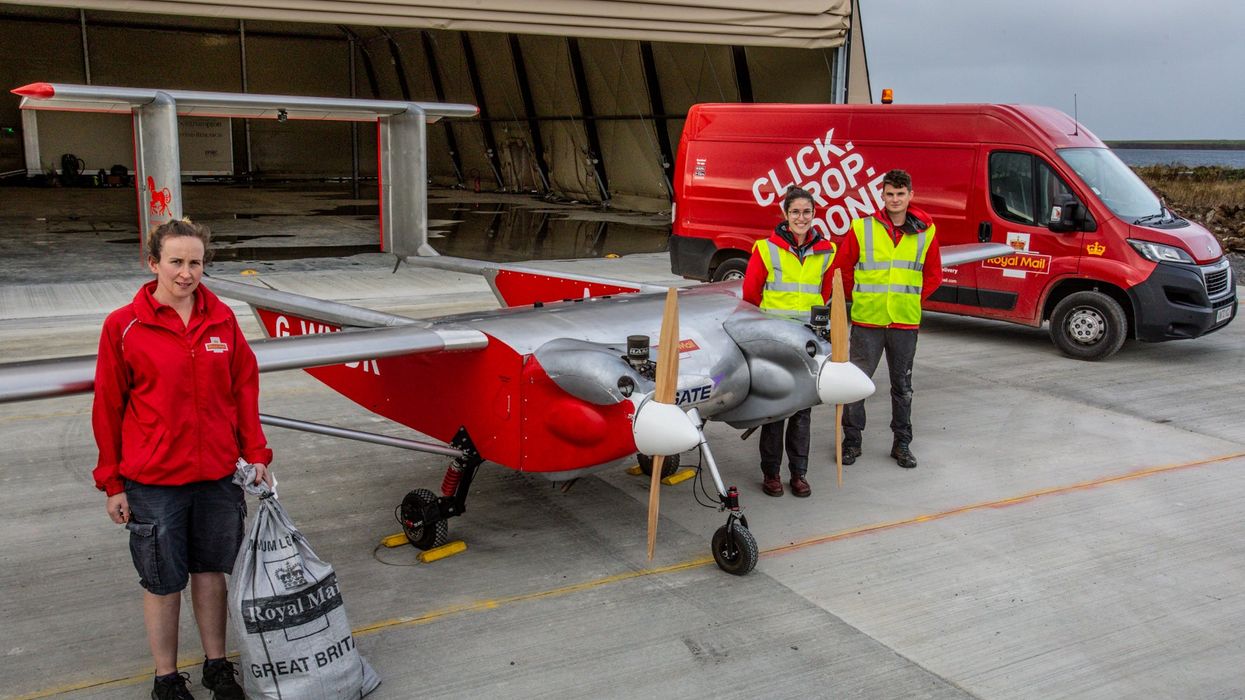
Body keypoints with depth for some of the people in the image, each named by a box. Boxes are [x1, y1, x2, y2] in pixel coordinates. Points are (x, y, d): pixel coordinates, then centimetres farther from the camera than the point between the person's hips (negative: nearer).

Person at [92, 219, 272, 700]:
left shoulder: (221, 319, 0)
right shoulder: (124, 326, -8)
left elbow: (244, 389, 5)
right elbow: (108, 407, -3)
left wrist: (255, 454, 1)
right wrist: (112, 483, -1)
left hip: (217, 475, 3)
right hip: (153, 480, -2)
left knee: (211, 570, 15)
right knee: (162, 582, 10)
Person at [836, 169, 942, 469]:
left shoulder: (926, 231, 2)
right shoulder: (861, 228, -3)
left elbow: (934, 275, 12)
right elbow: (843, 268, 6)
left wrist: (913, 299, 5)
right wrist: (858, 298, 7)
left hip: (905, 322, 2)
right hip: (866, 321, -1)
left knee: (902, 386, 12)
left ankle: (902, 444, 24)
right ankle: (852, 441, 17)